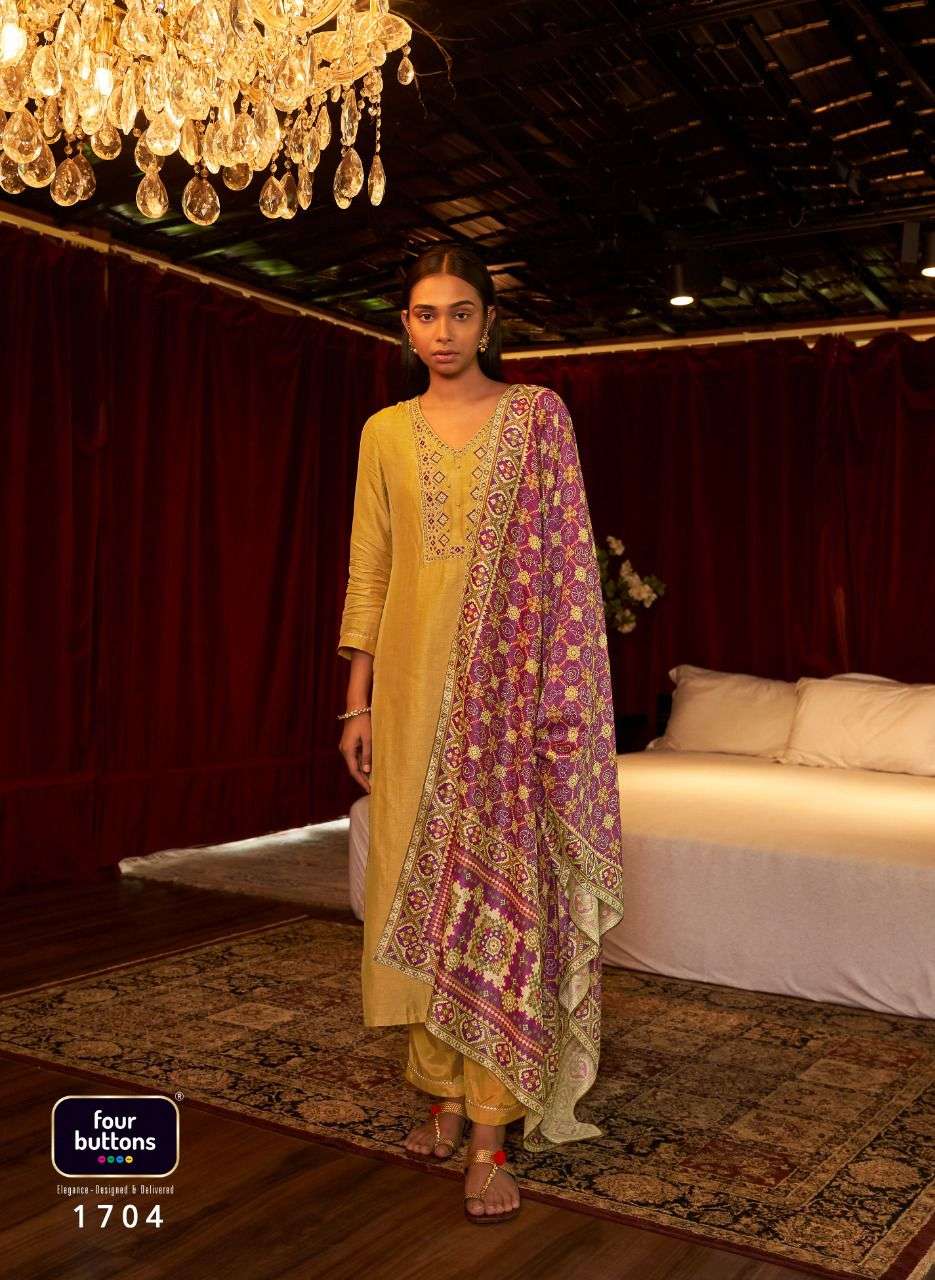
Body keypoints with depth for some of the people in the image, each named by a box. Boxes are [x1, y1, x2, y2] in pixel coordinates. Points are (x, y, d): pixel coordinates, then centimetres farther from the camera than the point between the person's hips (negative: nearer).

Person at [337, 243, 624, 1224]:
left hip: (508, 684, -3)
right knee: (419, 882, 4)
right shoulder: (385, 432, 11)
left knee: (500, 885, -6)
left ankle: (494, 1127, 1)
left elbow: (564, 561, 0)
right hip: (413, 680, 3)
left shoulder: (538, 416, 4)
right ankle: (444, 1095, 17)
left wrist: (559, 700, -8)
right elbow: (367, 572, 10)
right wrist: (357, 701, 5)